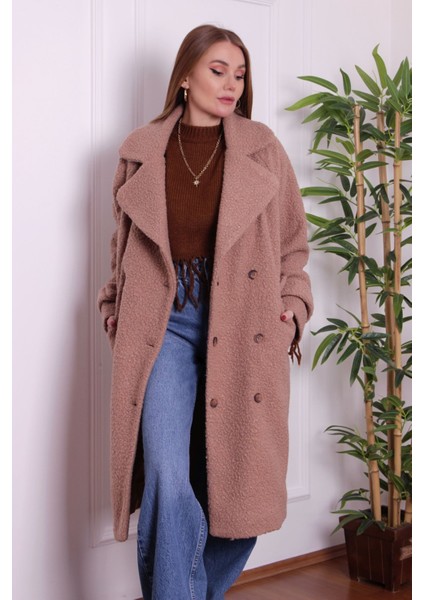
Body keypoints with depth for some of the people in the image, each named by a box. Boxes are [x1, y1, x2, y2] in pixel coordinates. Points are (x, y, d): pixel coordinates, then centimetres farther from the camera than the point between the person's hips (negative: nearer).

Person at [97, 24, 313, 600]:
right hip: (164, 324, 0)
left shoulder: (263, 149, 6)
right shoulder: (140, 152, 8)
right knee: (168, 482, -15)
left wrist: (293, 309, 1)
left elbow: (293, 244, 12)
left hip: (242, 326, 1)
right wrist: (117, 310, 10)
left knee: (234, 482, 5)